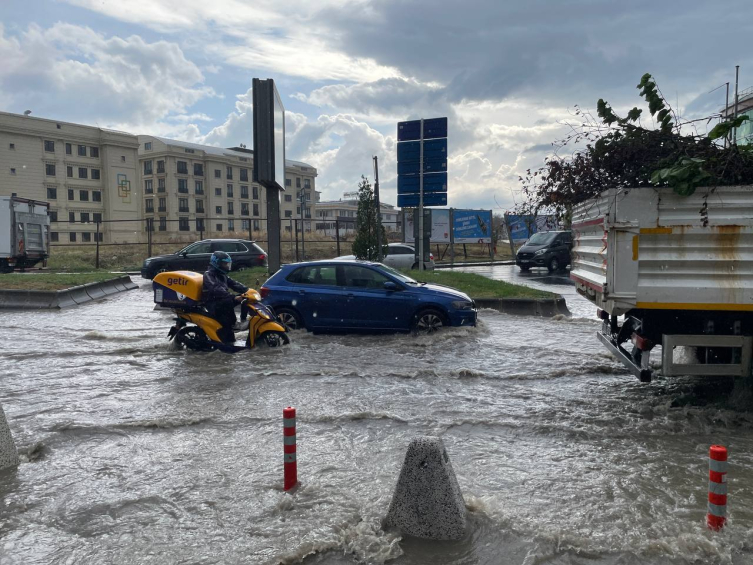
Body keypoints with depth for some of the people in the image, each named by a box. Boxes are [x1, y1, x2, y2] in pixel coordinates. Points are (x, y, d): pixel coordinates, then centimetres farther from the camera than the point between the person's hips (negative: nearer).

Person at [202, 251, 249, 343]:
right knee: (229, 302, -39)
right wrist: (233, 297, -39)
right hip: (212, 303, -8)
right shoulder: (208, 274, -11)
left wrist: (247, 290, -9)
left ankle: (243, 320, -12)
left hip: (222, 301, 8)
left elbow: (233, 284, 9)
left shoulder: (222, 275, 17)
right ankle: (232, 324, -26)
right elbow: (216, 289, -27)